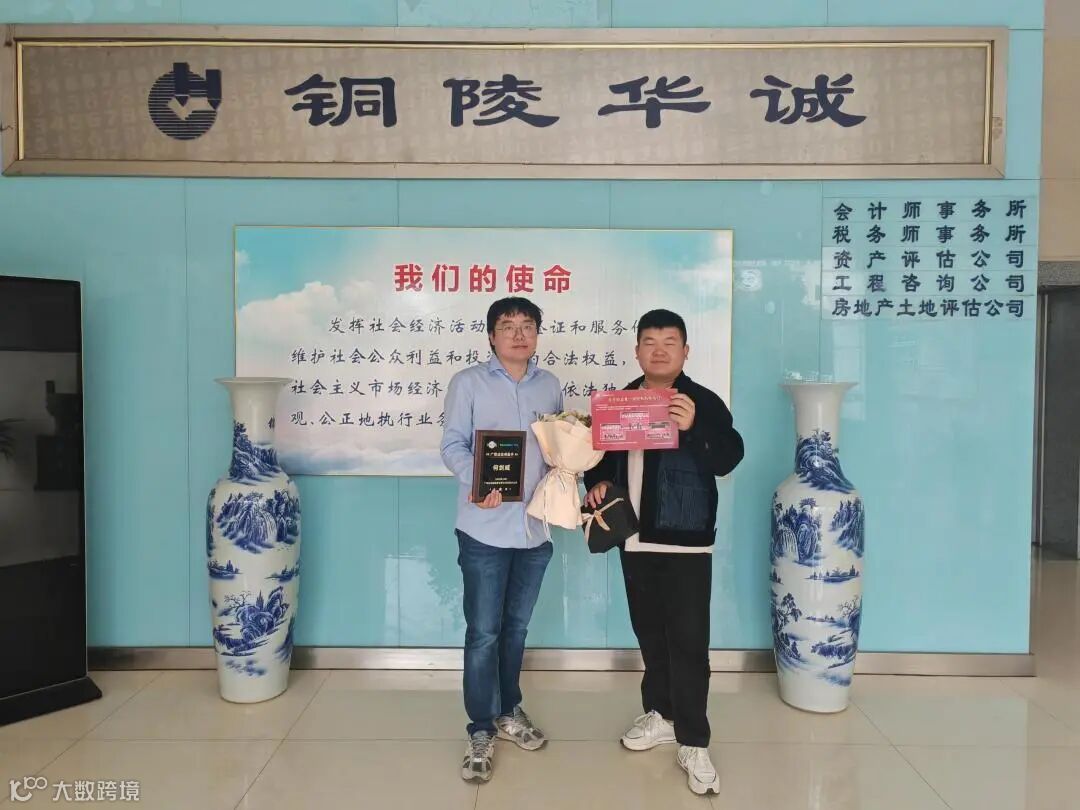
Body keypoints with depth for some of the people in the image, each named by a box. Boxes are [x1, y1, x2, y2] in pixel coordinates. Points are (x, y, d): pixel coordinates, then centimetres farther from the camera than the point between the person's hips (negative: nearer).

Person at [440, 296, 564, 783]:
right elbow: (453, 445, -7)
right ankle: (481, 731, 17)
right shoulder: (468, 382, -2)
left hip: (535, 526, 4)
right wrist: (477, 483, -25)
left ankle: (508, 712, 35)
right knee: (483, 632, 2)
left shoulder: (550, 386, 10)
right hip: (485, 529, -4)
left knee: (516, 627, 17)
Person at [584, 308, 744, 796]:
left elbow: (728, 459, -19)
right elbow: (603, 452, 19)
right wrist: (597, 482, -1)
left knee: (688, 640, -1)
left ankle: (693, 742, 10)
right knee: (649, 632, 17)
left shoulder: (703, 401, -7)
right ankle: (661, 714, 34)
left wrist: (694, 427, -35)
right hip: (635, 537, 5)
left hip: (686, 541, -5)